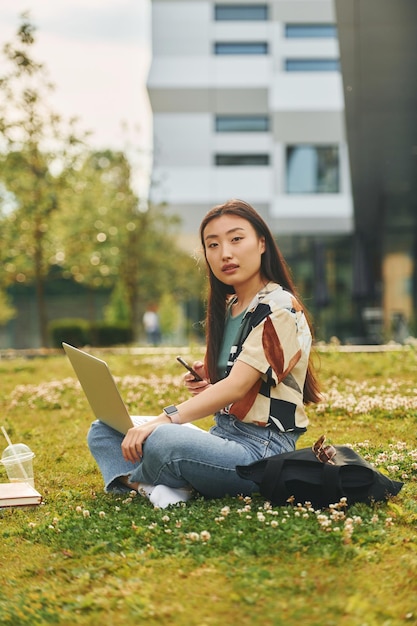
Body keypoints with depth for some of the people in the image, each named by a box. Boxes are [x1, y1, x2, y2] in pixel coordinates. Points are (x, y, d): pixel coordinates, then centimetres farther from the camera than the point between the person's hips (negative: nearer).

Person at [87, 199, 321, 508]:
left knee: (162, 442, -37)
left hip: (261, 449, -9)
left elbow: (237, 386, -21)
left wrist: (165, 419, -27)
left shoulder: (279, 308, -11)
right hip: (221, 434, 9)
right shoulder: (227, 307, 14)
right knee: (104, 430, 4)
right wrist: (207, 382, 1)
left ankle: (132, 480, -4)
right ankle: (160, 490, -22)